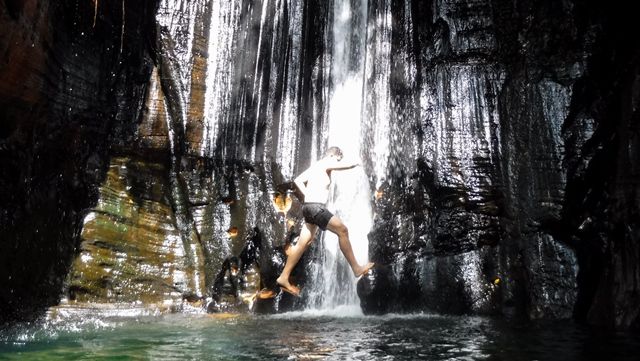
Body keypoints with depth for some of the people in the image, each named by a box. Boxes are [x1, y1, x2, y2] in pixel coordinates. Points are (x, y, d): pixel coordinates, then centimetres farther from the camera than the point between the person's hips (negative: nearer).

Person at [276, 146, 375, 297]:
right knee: (342, 230, -4)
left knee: (303, 244, 9)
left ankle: (284, 278, 11)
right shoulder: (325, 164, -6)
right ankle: (356, 268, 1)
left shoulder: (314, 166, 21)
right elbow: (344, 166, -20)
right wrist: (355, 163, 1)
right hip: (316, 207, -10)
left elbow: (298, 180, 22)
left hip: (309, 206, 10)